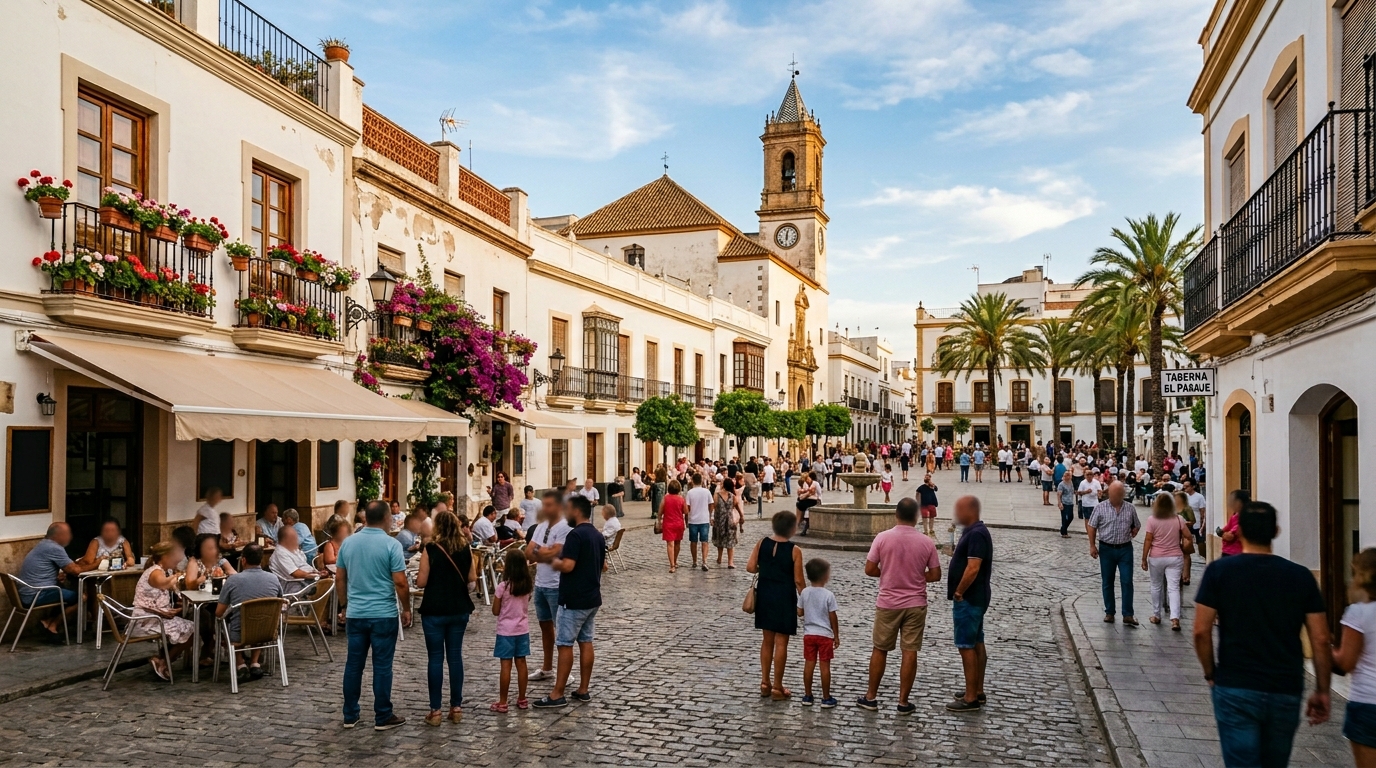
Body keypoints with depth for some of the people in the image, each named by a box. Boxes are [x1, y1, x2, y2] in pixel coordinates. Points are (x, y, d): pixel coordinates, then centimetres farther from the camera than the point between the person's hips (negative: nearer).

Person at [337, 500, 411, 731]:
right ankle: (383, 717, 9)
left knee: (353, 664, 12)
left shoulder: (348, 542, 4)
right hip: (383, 614, -5)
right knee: (382, 666, 2)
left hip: (355, 614, 5)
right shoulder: (391, 544, -13)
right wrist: (406, 609, -1)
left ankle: (350, 715, 19)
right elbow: (400, 583, -14)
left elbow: (339, 579, 11)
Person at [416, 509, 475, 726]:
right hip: (459, 609, 4)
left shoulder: (430, 549, -12)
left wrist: (421, 578, 11)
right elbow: (472, 577, 4)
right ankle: (456, 707, 15)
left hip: (434, 610, -4)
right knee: (455, 656, 10)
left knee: (435, 658, 3)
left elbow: (421, 582, -11)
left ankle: (436, 710, 6)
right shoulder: (466, 548, -1)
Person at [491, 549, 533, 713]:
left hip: (506, 631, -4)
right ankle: (522, 699, 19)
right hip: (523, 630, 4)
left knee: (506, 665, -1)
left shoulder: (503, 587, -16)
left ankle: (502, 703, 5)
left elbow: (495, 611, -9)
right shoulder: (528, 586, -2)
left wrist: (496, 597, 6)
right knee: (521, 663, 11)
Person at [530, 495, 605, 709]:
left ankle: (557, 695, 0)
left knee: (565, 645, -3)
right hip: (592, 598, 9)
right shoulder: (598, 536, 11)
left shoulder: (575, 534, -18)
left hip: (573, 600, -9)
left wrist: (553, 560, -6)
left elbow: (567, 566, -26)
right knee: (585, 642, 12)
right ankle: (583, 690, 16)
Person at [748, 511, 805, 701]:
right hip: (784, 599, -4)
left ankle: (765, 684, 23)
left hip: (765, 596, 4)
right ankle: (777, 688, 11)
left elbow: (750, 567, -6)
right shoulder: (794, 551, -14)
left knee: (767, 640, 16)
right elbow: (798, 581, -12)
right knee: (781, 643, 4)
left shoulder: (762, 543, -3)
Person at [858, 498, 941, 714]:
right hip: (915, 605, 0)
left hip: (887, 604, 0)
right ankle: (903, 702, 11)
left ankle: (871, 697, 20)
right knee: (910, 653, 6)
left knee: (880, 650, 12)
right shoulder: (927, 542, -7)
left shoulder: (883, 538, -10)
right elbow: (935, 575, -2)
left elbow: (869, 570, -7)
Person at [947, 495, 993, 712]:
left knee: (967, 646, -6)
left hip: (969, 599, -11)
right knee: (977, 644, 15)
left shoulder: (976, 534, -21)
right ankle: (978, 691, 23)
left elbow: (973, 568, -27)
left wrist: (958, 592, -19)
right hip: (975, 598, 11)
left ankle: (971, 698, -1)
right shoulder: (974, 531, 12)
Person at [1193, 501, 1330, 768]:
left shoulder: (1219, 571, -6)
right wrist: (1322, 691, 9)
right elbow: (1320, 640, -1)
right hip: (1286, 692, 3)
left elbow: (1201, 632, -9)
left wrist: (1211, 673, 5)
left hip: (1235, 688, -3)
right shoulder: (1301, 576, 0)